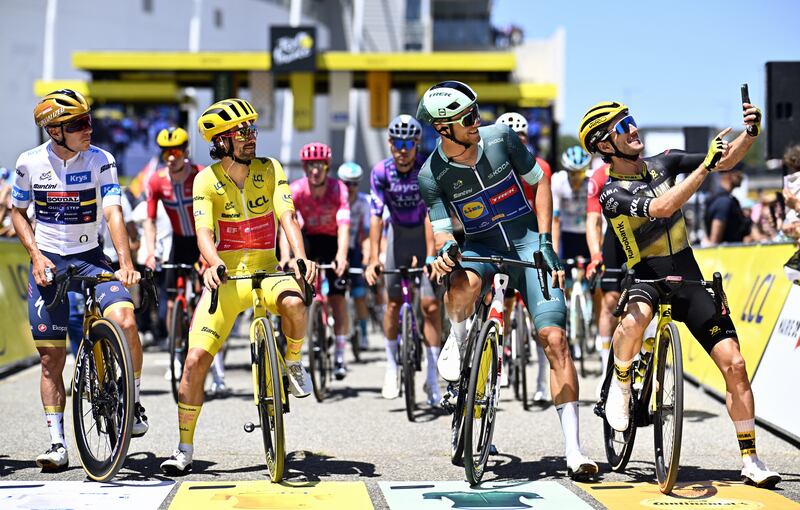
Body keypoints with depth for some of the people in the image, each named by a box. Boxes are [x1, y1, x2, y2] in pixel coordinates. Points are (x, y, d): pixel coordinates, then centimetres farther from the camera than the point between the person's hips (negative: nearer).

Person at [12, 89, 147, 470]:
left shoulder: (100, 160, -8)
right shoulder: (30, 163, -5)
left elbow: (113, 213, -16)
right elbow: (18, 213, 7)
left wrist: (125, 263, -30)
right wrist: (36, 255, -8)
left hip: (90, 259, -1)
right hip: (47, 263, 1)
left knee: (124, 321, -26)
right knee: (51, 358, 1)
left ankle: (134, 403, -3)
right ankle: (57, 444, 11)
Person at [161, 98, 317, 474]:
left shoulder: (270, 170, -1)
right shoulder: (207, 180, -4)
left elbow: (287, 218, -12)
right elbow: (204, 231, -15)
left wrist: (300, 257, -30)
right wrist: (213, 264, -37)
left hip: (266, 272, 0)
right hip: (226, 276, 0)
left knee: (293, 303, -36)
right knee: (196, 359, -9)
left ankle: (293, 362, -4)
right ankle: (184, 448, 5)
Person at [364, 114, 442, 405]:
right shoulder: (381, 171, -16)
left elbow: (430, 215, -27)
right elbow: (376, 216, -19)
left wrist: (430, 255, -34)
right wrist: (373, 258, -27)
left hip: (426, 234, -2)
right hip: (398, 234, 2)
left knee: (430, 304, -10)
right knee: (393, 302, 1)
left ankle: (432, 377, -6)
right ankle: (392, 365, 19)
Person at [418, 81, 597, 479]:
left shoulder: (500, 138, -9)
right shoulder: (432, 175, -11)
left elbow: (540, 183, 2)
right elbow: (442, 232, -9)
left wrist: (545, 243, -5)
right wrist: (445, 251, -34)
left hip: (527, 241, 1)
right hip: (482, 247, -1)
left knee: (554, 338, -13)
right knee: (463, 282, -40)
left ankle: (573, 449, -12)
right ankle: (457, 339, -3)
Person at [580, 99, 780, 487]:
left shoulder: (663, 163, 3)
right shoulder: (612, 193, -13)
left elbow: (727, 160, 4)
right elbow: (661, 207, -30)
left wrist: (750, 133, -15)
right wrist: (706, 164, -33)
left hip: (689, 276, 4)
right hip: (647, 276, -4)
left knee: (734, 363, -7)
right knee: (636, 317, -41)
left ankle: (750, 460, 4)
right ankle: (620, 386, -11)